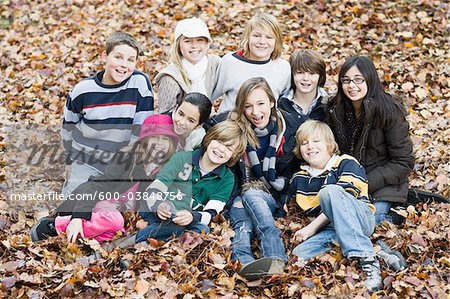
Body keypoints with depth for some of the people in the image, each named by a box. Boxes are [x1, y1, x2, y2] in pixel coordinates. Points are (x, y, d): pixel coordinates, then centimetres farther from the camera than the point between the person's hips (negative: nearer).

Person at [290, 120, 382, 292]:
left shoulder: (346, 164, 3)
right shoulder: (299, 180, 20)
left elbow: (345, 199, -10)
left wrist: (313, 227, -12)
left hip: (361, 219, -4)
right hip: (329, 231, 4)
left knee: (329, 191, -35)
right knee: (298, 255, -26)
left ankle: (366, 258, -43)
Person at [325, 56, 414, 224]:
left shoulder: (389, 112, -13)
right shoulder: (335, 111, 1)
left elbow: (404, 163, -11)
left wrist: (366, 183, -18)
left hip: (381, 185, -4)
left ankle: (384, 214, 4)